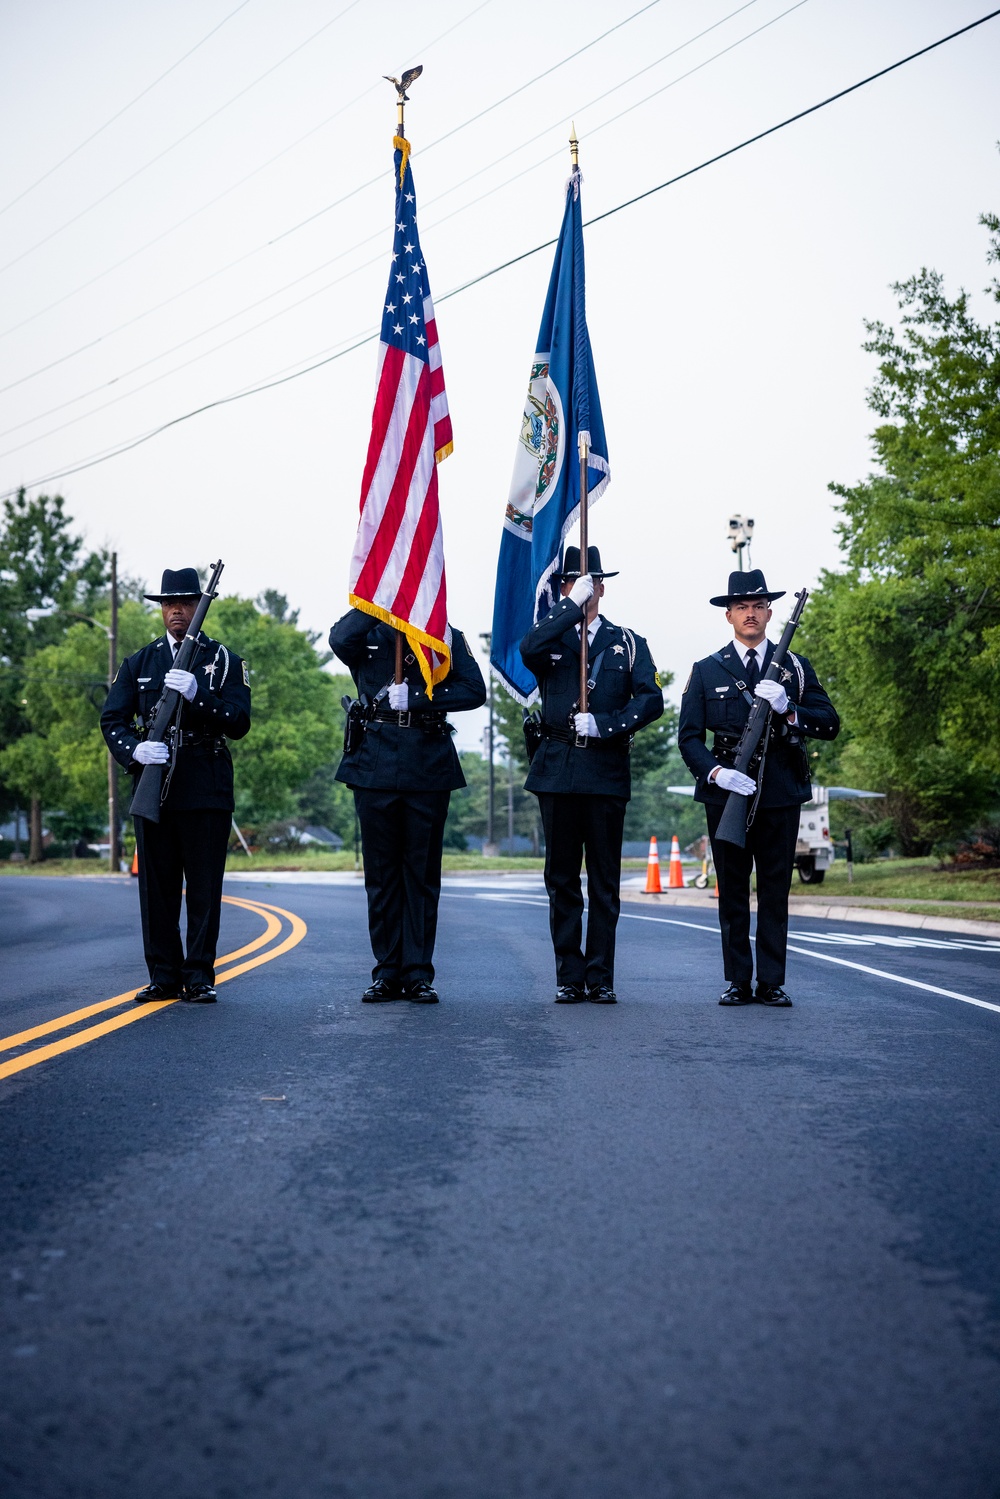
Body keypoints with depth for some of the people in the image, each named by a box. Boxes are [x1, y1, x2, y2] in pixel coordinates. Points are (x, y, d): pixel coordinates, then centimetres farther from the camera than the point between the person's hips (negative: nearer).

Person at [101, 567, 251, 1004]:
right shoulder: (139, 662, 14)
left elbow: (239, 723, -3)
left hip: (206, 790, -2)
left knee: (204, 887, -1)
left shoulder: (223, 660, 7)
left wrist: (196, 693, -18)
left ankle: (199, 977, 6)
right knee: (157, 887, 4)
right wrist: (135, 750, -14)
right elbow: (112, 718, 7)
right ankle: (164, 977, 12)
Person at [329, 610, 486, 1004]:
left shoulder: (448, 637, 11)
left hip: (429, 768, 0)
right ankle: (387, 972, 12)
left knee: (423, 873, 2)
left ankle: (418, 973, 8)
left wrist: (413, 698, -13)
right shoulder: (368, 635, 12)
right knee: (381, 872, 4)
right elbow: (340, 640, -13)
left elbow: (474, 690, -5)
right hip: (376, 764, 1)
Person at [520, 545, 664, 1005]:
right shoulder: (551, 638, 11)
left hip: (606, 772, 0)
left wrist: (603, 723, -13)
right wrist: (572, 605, -13)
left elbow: (651, 700, -1)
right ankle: (569, 978, 9)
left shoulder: (628, 643, 11)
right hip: (556, 772, 0)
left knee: (605, 881, 1)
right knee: (562, 879, 3)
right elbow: (528, 649, -15)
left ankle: (600, 979, 7)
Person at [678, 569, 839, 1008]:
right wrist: (716, 772, -15)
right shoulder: (706, 671, 8)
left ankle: (772, 984, 7)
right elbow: (688, 736, 3)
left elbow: (830, 724, 4)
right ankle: (738, 983, 10)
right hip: (727, 791, 0)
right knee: (732, 891, 4)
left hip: (781, 793, 0)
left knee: (775, 890, 2)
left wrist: (787, 710, -13)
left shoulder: (795, 668, 10)